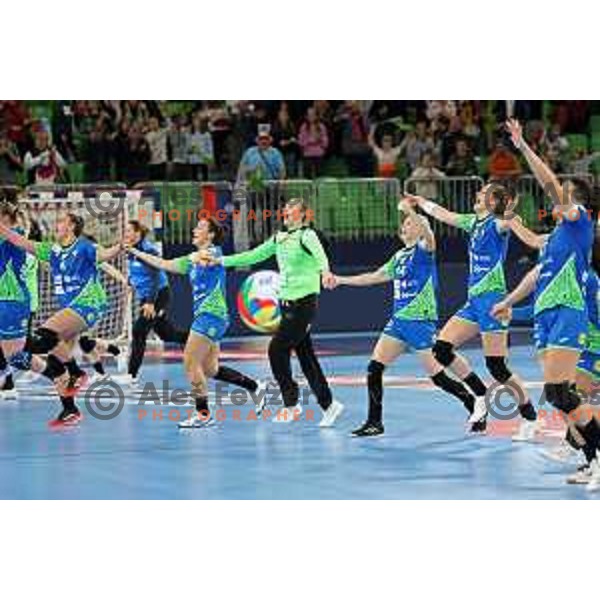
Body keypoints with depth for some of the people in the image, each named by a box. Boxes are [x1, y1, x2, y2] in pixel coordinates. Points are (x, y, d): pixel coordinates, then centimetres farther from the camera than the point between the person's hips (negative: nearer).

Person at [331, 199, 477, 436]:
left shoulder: (423, 250, -6)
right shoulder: (399, 256, 17)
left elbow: (429, 234, -30)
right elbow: (375, 277, 26)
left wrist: (410, 211, -45)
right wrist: (341, 280, 25)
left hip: (421, 320, -8)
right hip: (399, 320, 8)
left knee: (437, 376, -6)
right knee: (374, 368, -1)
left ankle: (474, 405, 14)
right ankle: (374, 423, 5)